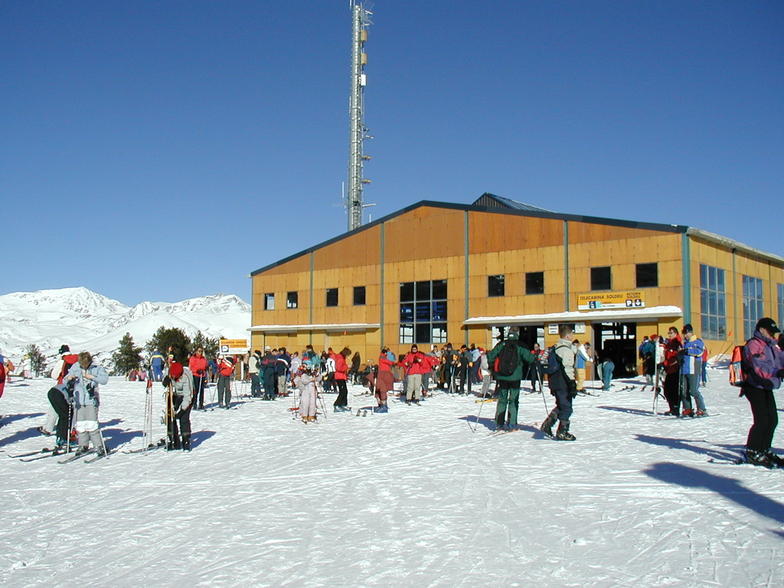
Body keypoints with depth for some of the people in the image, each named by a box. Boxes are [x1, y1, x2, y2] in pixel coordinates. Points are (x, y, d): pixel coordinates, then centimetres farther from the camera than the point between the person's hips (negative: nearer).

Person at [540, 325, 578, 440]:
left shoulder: (555, 347, 14)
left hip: (555, 383, 9)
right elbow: (567, 369, -21)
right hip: (564, 384, -9)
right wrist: (573, 385, -19)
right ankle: (562, 433, 4)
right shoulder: (566, 349, -15)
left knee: (561, 406, 20)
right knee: (566, 408, 0)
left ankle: (547, 425, 14)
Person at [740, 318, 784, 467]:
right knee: (762, 420, -11)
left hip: (767, 387, 9)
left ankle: (764, 450, 22)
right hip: (755, 387, -9)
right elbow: (759, 368, -24)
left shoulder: (772, 346, 16)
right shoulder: (753, 345, -14)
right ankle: (752, 452, -2)